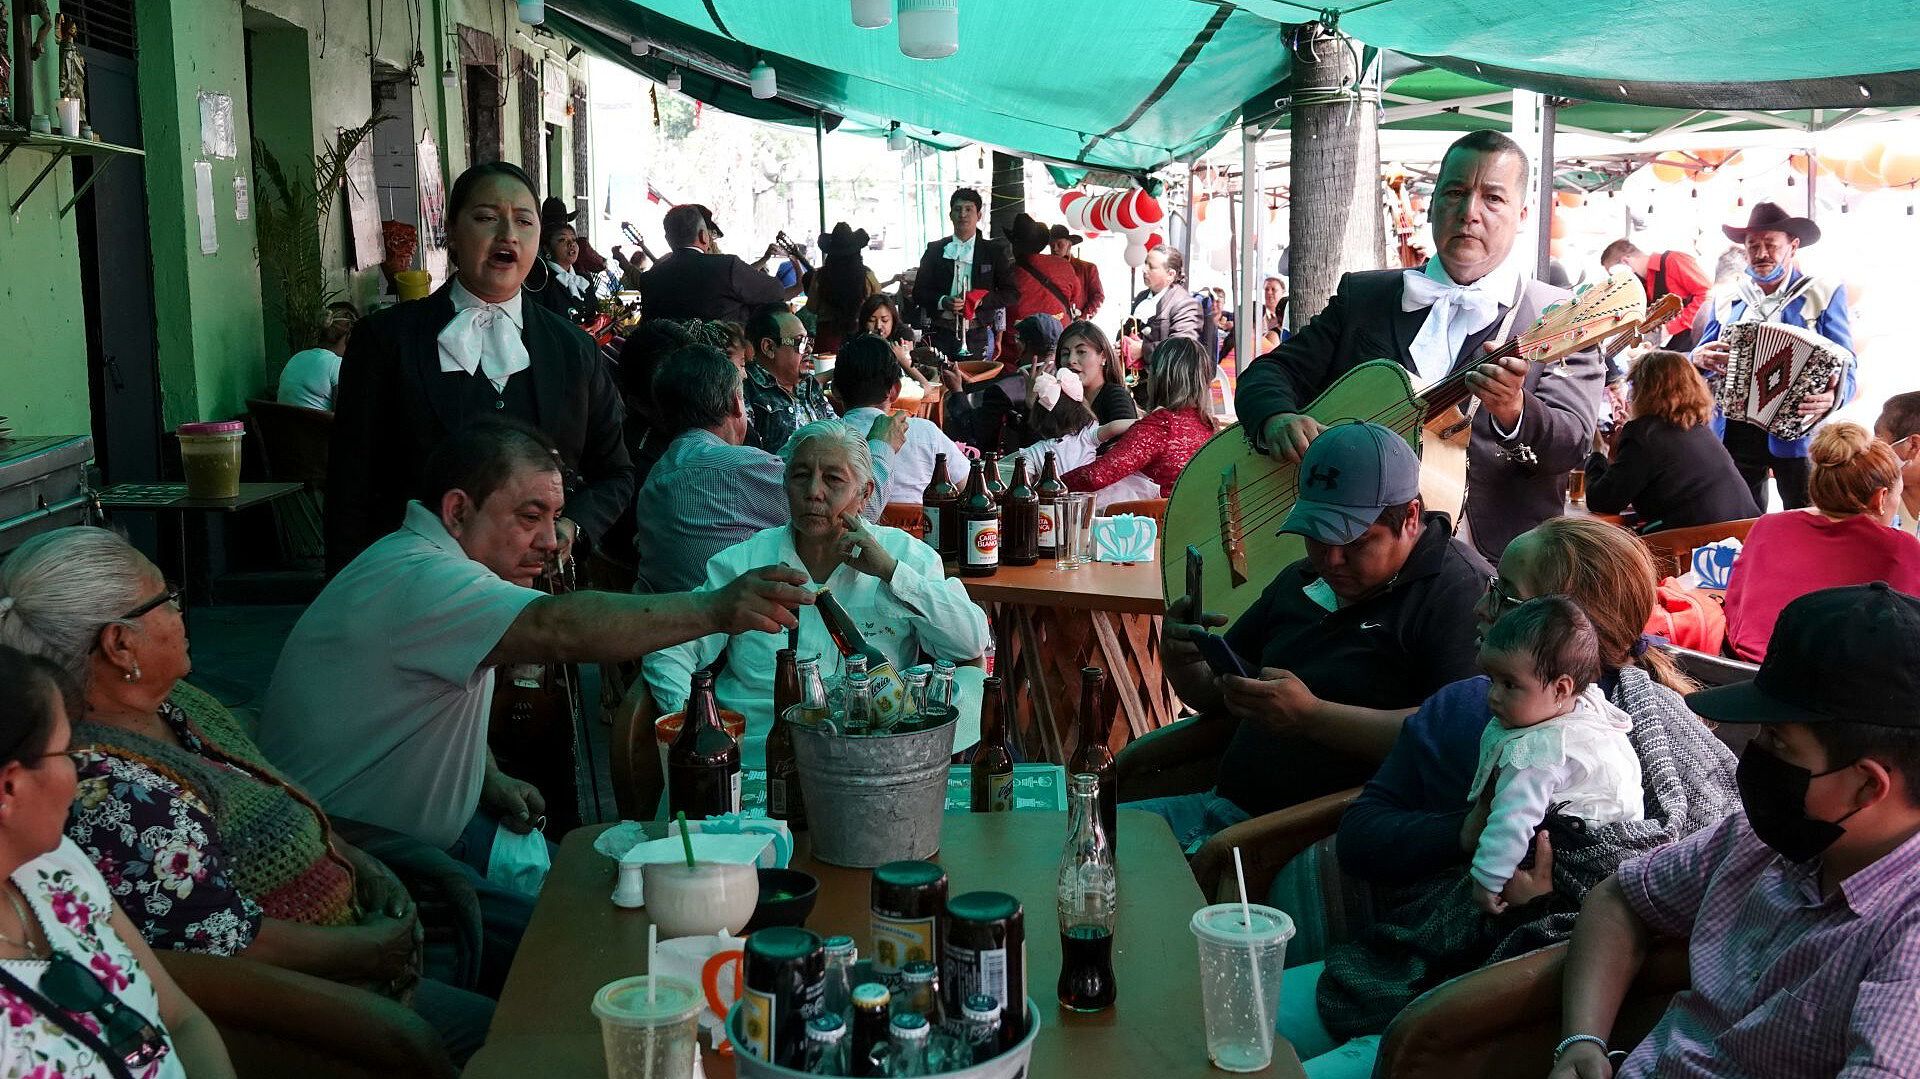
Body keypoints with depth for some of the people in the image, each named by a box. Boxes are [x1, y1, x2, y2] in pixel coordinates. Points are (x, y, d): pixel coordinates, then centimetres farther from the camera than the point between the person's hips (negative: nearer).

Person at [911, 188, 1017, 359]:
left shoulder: (994, 251, 7)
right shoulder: (935, 250, 11)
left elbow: (1012, 294, 4)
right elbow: (919, 292, 8)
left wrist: (980, 301, -12)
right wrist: (943, 301, -12)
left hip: (978, 337, -1)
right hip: (941, 335, 1)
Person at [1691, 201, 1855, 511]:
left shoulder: (1824, 294, 2)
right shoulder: (1727, 300, 14)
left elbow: (1844, 365, -4)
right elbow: (1702, 358, 18)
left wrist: (1833, 398, -25)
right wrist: (1698, 360, -7)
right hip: (1734, 433, 4)